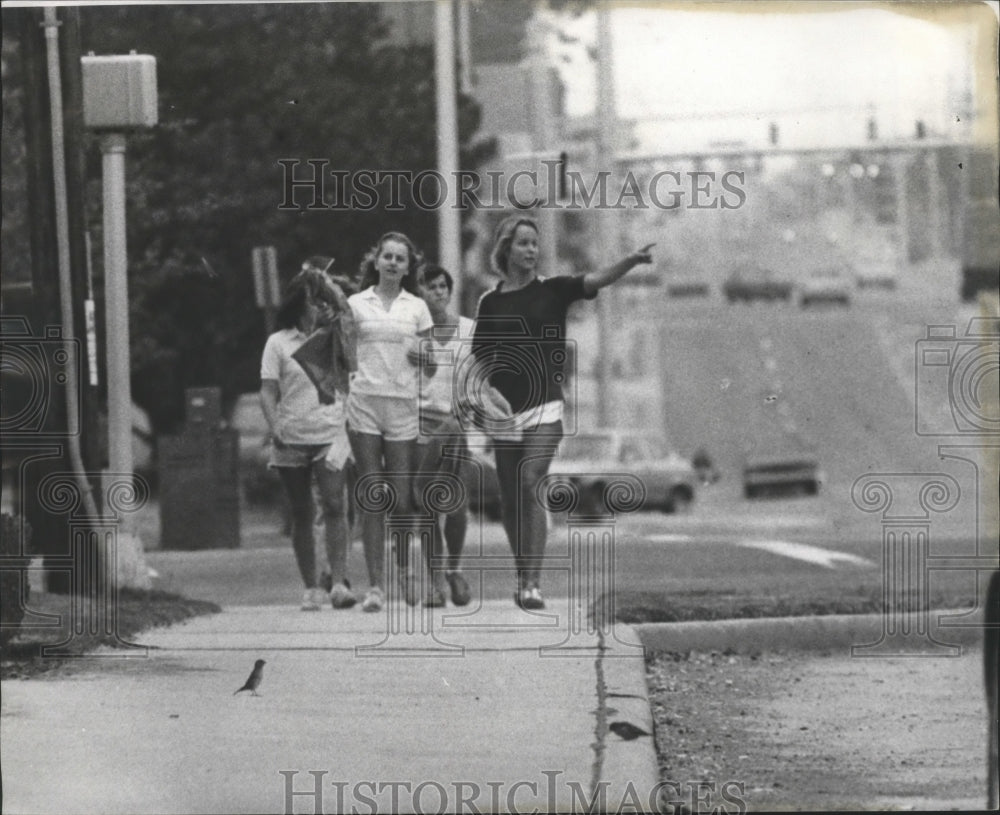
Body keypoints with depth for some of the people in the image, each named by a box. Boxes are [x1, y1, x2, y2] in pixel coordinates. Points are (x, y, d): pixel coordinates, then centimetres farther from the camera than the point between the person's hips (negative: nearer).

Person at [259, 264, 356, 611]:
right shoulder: (279, 343, 7)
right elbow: (268, 391, 2)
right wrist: (274, 426, -11)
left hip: (330, 435, 0)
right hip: (291, 439, 0)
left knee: (334, 505, -16)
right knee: (302, 514, 4)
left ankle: (339, 581, -21)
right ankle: (311, 588, 10)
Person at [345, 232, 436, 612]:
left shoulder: (417, 308, 11)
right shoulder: (356, 304, 9)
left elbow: (431, 369, 11)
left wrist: (424, 357, -8)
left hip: (403, 405, 1)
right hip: (364, 402, -1)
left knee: (403, 498, 0)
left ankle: (404, 568, 24)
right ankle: (375, 584, -5)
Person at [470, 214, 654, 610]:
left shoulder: (552, 290, 3)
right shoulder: (490, 302, 8)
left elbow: (596, 280, -13)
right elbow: (481, 360, 13)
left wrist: (631, 261, -31)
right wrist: (486, 388, -7)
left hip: (545, 406, -3)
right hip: (505, 412, 3)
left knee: (530, 485, -19)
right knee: (509, 499, 7)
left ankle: (533, 584, -22)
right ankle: (523, 576, 25)